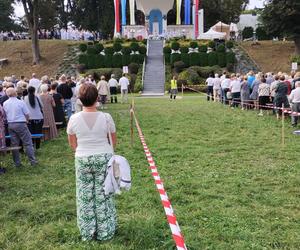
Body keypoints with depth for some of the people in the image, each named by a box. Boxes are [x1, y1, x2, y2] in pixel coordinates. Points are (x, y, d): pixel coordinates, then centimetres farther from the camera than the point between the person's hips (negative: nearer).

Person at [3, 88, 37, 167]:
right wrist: (26, 120, 12)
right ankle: (32, 161, 2)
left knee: (14, 144, 10)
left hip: (10, 124, 5)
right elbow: (27, 114, -6)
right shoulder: (20, 102, -10)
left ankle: (17, 163, 16)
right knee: (28, 143, 2)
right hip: (21, 124, -5)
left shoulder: (5, 104, 2)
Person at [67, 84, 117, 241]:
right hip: (104, 158, 0)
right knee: (103, 195, 12)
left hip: (82, 160, 1)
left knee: (85, 196, 14)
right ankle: (105, 232, 25)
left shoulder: (74, 119, -9)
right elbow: (114, 141, 1)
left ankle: (87, 233, 28)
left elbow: (72, 143, 3)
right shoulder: (106, 118, -11)